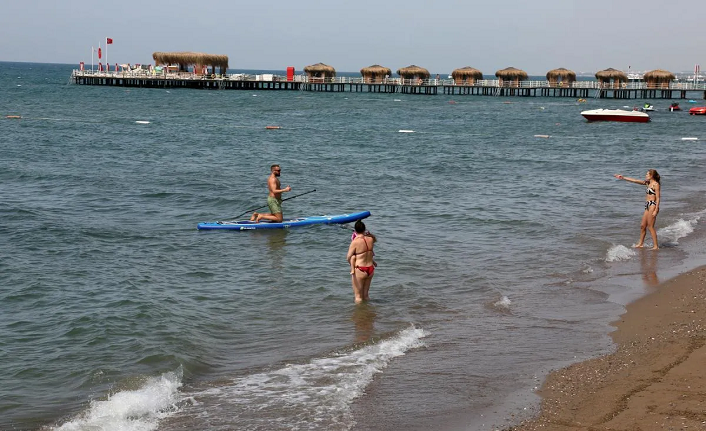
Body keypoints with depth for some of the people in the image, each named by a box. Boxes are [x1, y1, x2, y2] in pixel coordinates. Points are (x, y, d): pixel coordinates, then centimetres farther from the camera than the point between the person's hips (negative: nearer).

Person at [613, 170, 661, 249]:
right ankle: (641, 243, 21)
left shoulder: (656, 184, -10)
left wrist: (656, 210, -21)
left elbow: (658, 198, -14)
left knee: (650, 226, -8)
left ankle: (655, 246, -5)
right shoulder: (648, 183, 15)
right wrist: (623, 178, 19)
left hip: (652, 206, -9)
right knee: (643, 226, 12)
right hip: (647, 206, 9)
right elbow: (635, 181, 19)